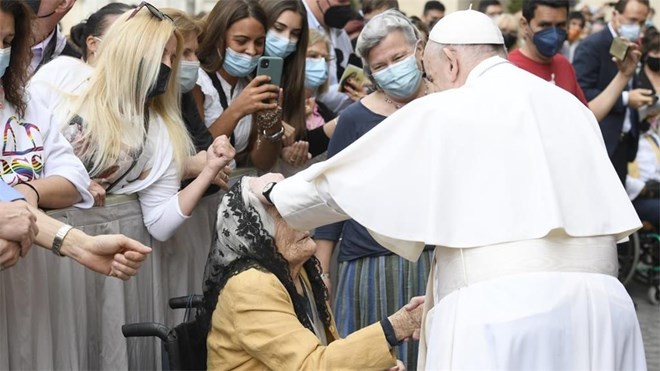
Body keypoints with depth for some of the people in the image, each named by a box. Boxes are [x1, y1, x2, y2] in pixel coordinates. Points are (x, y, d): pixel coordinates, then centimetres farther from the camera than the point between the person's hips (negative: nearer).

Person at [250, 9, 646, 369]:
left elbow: (346, 178, 13)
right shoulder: (573, 107, 19)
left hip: (501, 310, -5)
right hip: (599, 304, 5)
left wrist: (276, 194, 31)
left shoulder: (442, 113, 4)